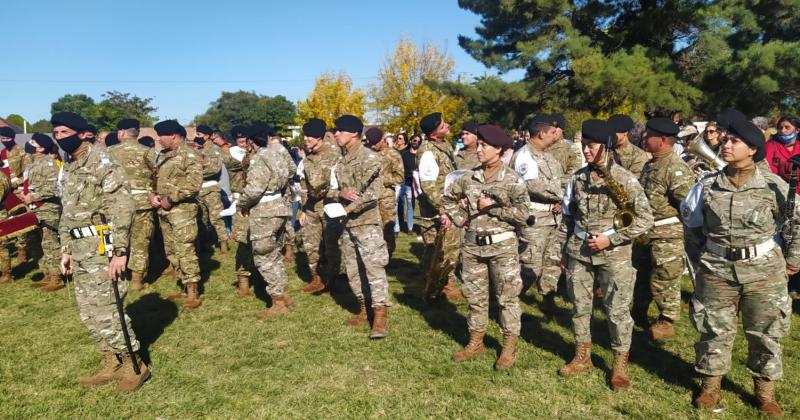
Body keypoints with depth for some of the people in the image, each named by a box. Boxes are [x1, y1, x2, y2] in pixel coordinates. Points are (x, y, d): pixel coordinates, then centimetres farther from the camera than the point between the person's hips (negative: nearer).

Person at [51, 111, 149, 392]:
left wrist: (120, 251, -23)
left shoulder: (102, 162, -11)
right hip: (80, 249, 9)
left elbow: (122, 207, -19)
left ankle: (134, 365, 7)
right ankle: (113, 364, 25)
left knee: (104, 310, -8)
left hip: (102, 246, -9)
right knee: (89, 312, 13)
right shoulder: (67, 170, 16)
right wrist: (66, 250, 17)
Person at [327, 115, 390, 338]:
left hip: (367, 221, -8)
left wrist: (347, 209, -18)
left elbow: (373, 192, -19)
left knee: (374, 267, -9)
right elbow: (331, 191, 12)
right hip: (347, 224, 8)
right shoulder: (339, 161, 13)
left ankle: (380, 316, -6)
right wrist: (341, 194, -11)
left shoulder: (369, 157, -10)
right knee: (353, 269, 13)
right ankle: (364, 309, 26)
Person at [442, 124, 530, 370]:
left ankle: (509, 347, 17)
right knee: (475, 296, 14)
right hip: (472, 245, 5)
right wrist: (459, 217, 5)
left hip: (502, 246, -4)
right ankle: (475, 342, 28)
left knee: (507, 297, 4)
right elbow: (449, 198, 18)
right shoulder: (469, 177, 4)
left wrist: (491, 207, -13)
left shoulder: (512, 180, -9)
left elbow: (522, 214, -15)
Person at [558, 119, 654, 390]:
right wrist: (565, 249, 12)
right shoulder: (577, 177, 4)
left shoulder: (625, 179, -9)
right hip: (578, 252, 4)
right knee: (579, 306, 12)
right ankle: (582, 357, 29)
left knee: (617, 310, 3)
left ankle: (620, 364, 21)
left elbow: (645, 219, -9)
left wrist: (610, 239, -16)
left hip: (614, 254, -4)